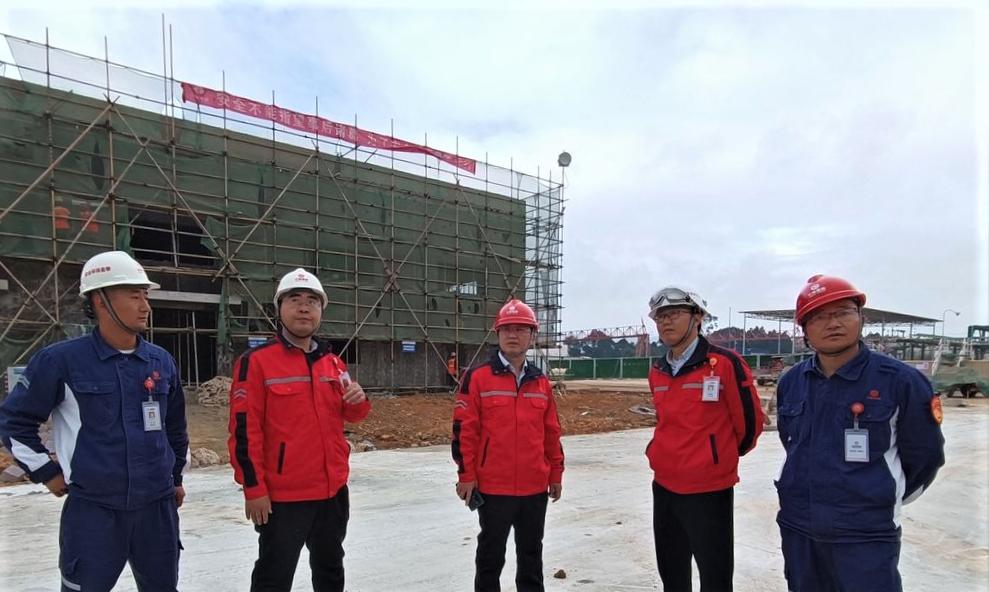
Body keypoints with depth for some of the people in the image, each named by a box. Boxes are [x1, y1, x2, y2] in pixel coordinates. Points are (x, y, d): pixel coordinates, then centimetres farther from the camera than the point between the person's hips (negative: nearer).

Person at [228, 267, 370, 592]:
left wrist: (359, 401, -7)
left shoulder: (334, 363, 8)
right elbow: (244, 430, -14)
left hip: (333, 489, 6)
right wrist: (253, 488, -15)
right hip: (283, 494, -6)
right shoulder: (256, 361, -11)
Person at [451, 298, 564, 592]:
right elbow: (464, 430, -9)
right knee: (491, 554, 11)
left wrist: (556, 473, 14)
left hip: (535, 486, 4)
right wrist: (466, 475, -10)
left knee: (531, 553, 18)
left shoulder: (541, 382, 8)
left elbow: (552, 432, 13)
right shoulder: (477, 377, -8)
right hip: (493, 487, -4)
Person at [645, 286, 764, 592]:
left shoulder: (725, 363, -14)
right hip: (664, 486, 6)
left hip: (709, 489, -6)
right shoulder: (657, 372, 6)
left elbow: (749, 422, -4)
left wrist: (723, 457, 9)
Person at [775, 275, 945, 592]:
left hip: (867, 536, -4)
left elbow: (924, 455, 1)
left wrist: (884, 501, 10)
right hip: (797, 529, 5)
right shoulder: (790, 382, 2)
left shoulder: (900, 381, -10)